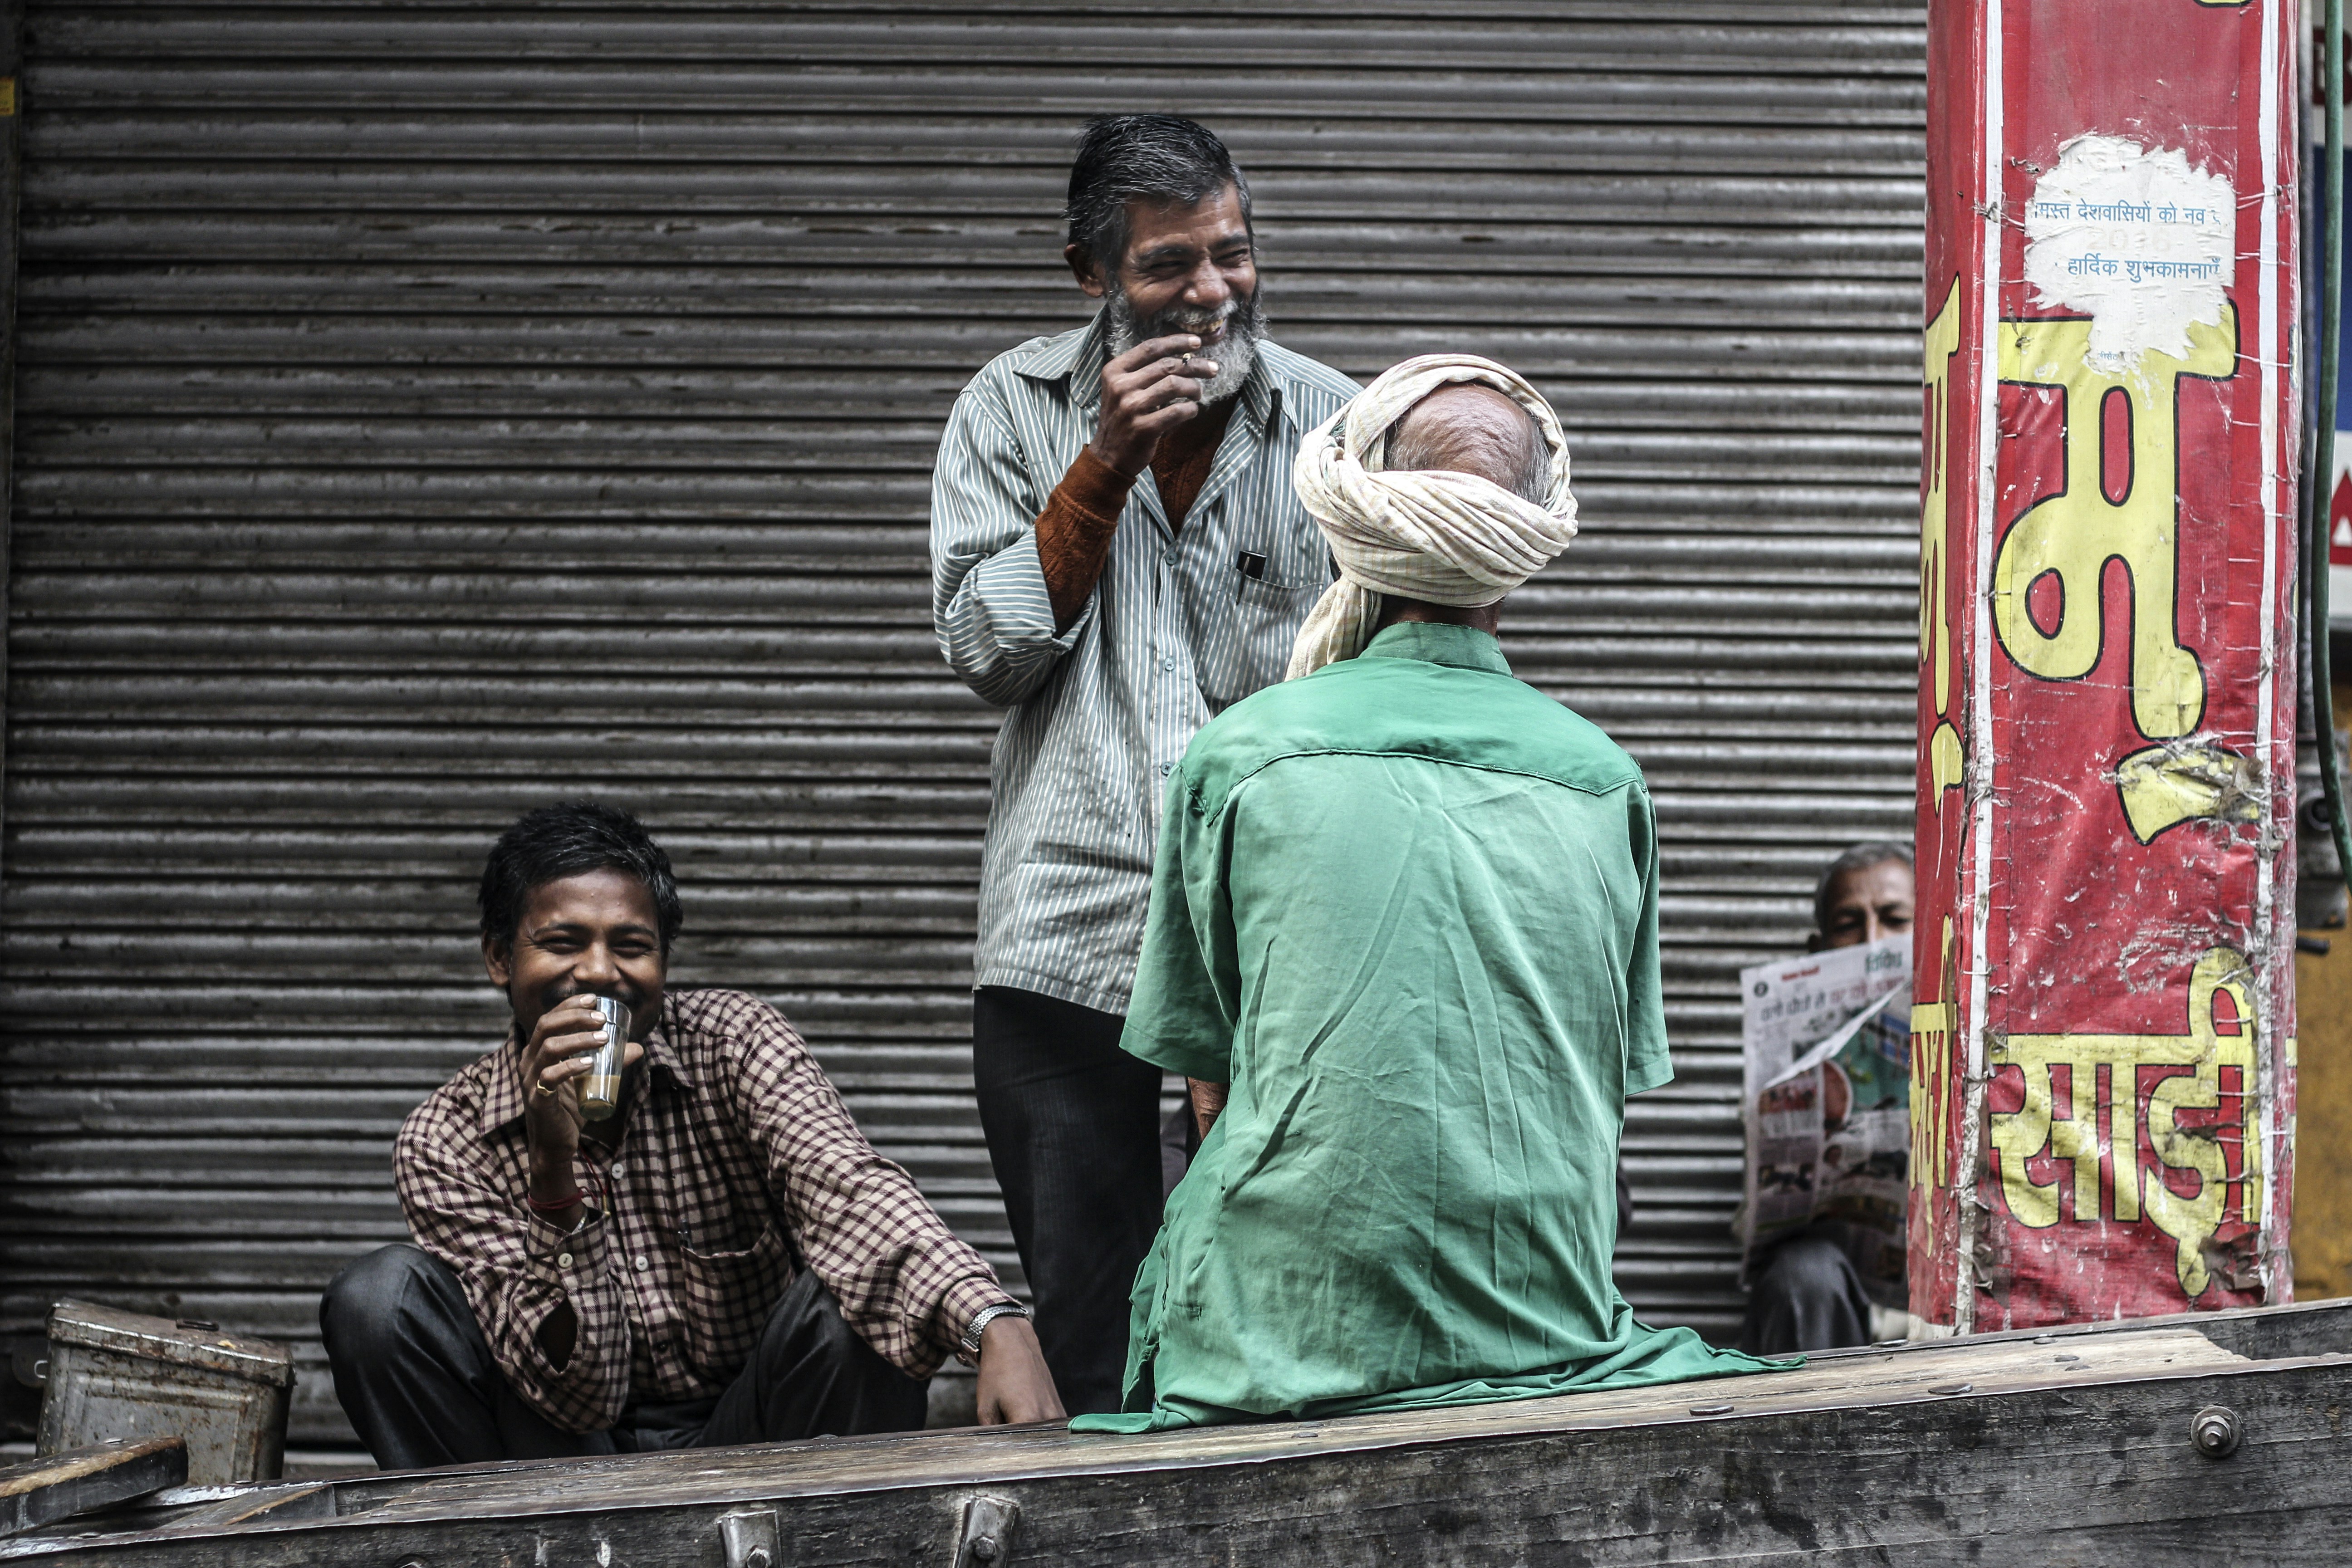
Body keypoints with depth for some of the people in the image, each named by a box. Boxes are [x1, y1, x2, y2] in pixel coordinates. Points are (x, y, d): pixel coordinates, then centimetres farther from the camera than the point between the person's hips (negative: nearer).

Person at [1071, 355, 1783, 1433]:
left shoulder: (1236, 755, 0)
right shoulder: (1601, 779, 6)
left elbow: (1212, 1087, 8)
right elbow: (1612, 1099, 13)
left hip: (1288, 1343, -3)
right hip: (1550, 1335, 3)